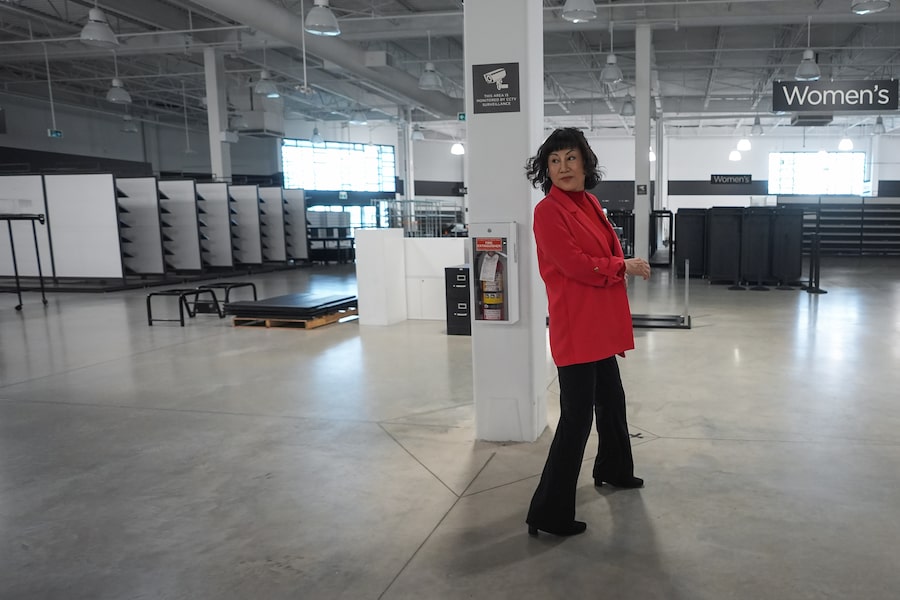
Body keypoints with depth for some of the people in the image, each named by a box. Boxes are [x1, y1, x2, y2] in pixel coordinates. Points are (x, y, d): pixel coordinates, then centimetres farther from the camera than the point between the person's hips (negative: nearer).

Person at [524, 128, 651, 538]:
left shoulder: (589, 204, 12)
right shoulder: (548, 211, -14)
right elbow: (576, 265, -19)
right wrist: (625, 266, -7)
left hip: (600, 324, 9)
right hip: (574, 327, -9)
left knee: (611, 400, 25)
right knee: (577, 418, -6)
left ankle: (613, 469, 49)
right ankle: (548, 513, 4)